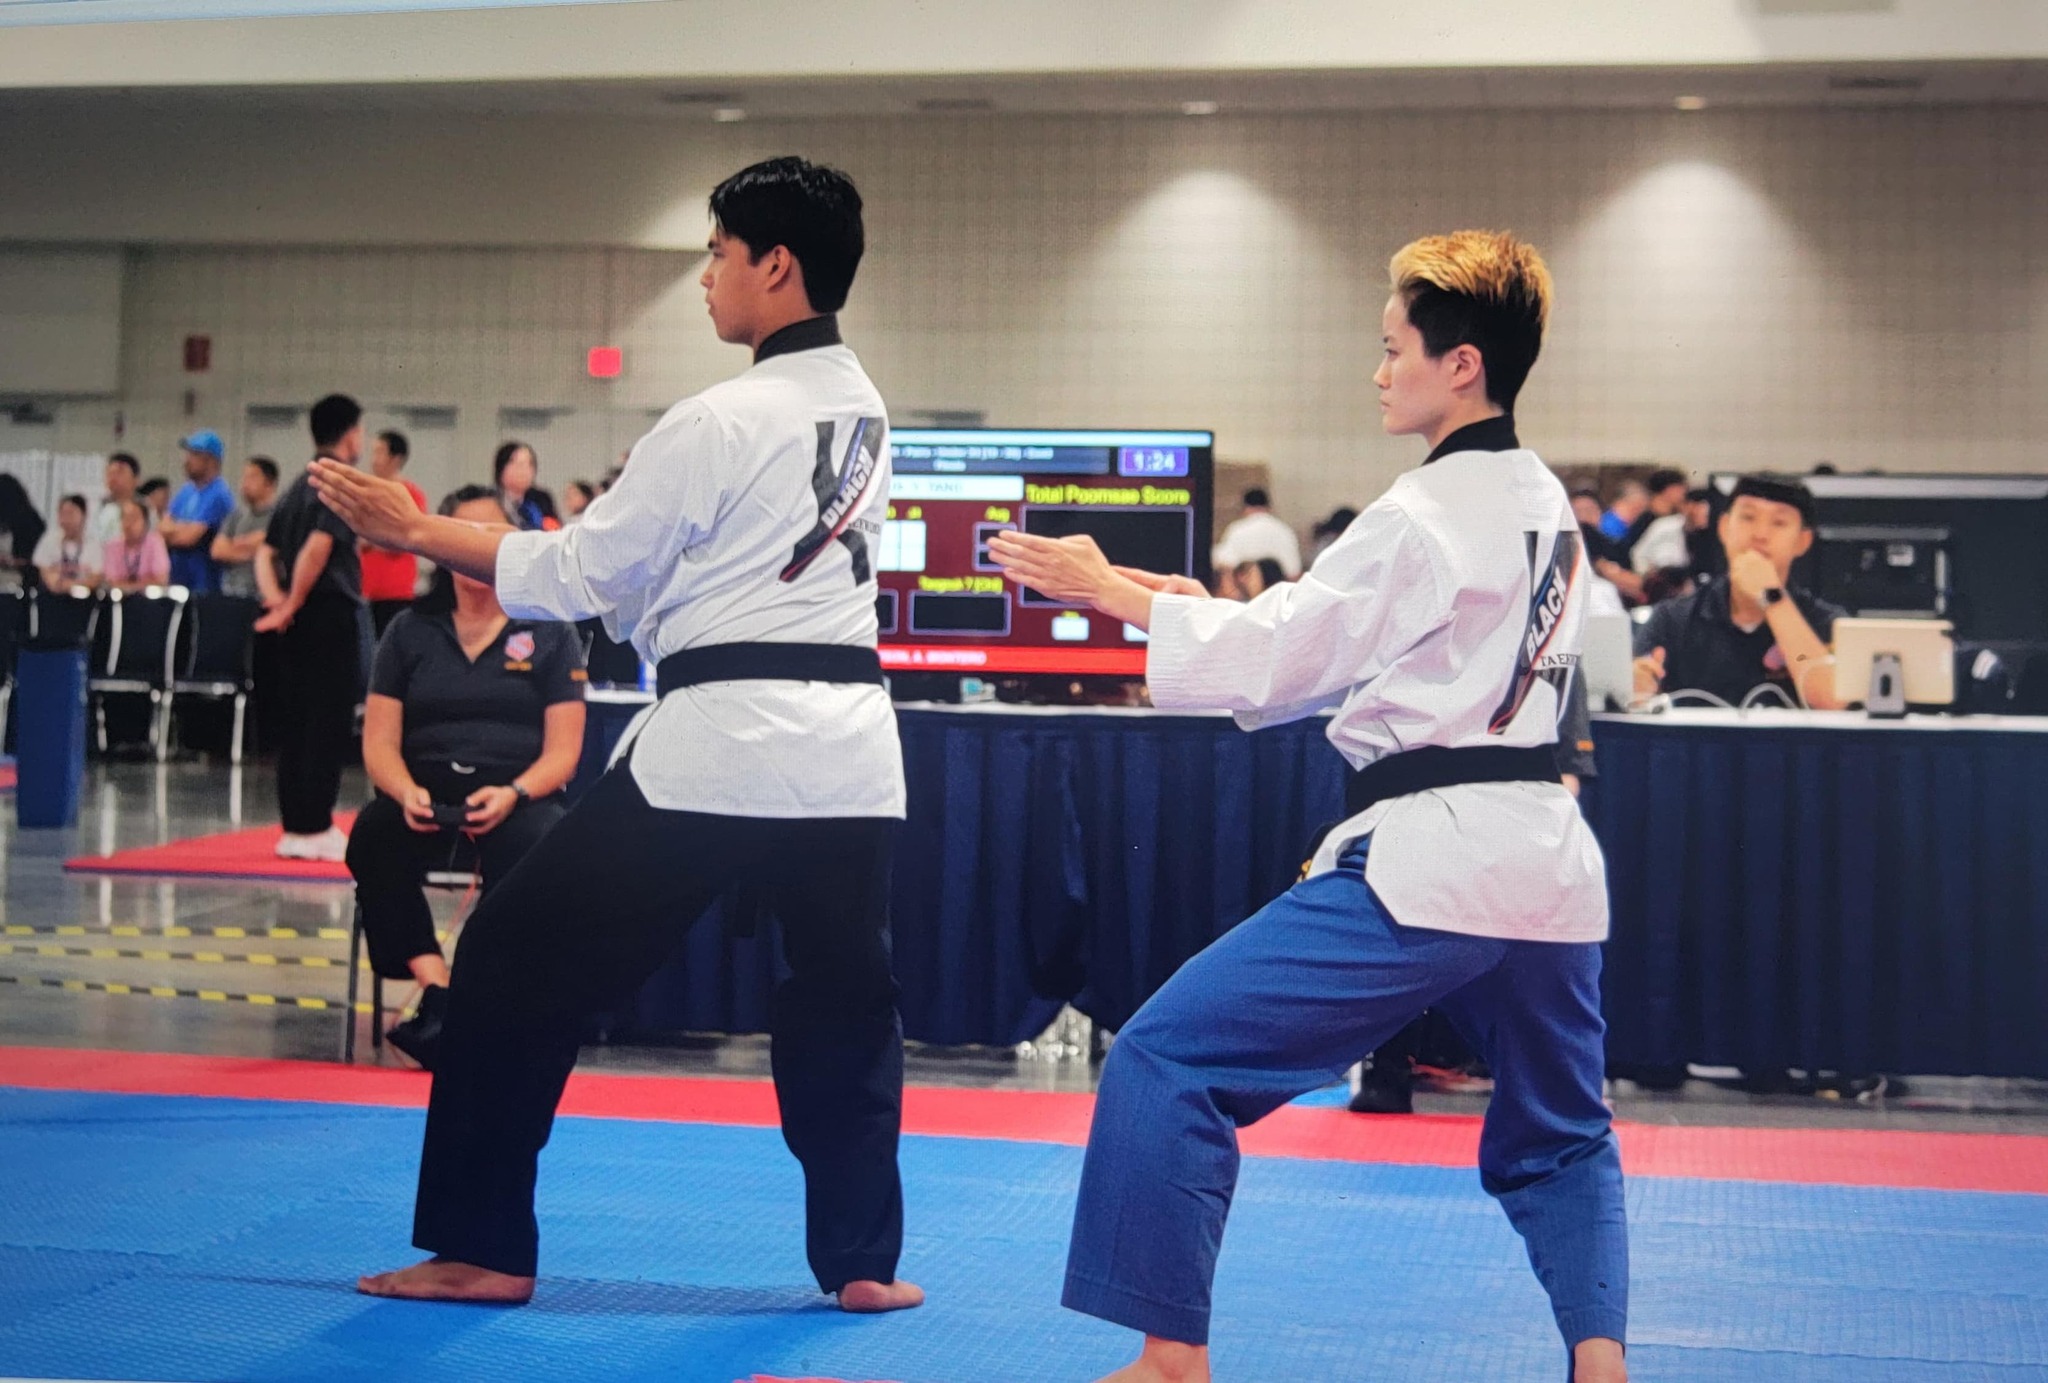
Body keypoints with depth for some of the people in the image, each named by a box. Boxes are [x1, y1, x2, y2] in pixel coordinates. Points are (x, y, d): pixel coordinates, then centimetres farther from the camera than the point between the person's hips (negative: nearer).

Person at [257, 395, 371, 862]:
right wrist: (293, 604, -14)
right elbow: (319, 545, -22)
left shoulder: (299, 486, 16)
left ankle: (294, 827, 13)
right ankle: (315, 828, -5)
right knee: (329, 723, -4)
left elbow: (266, 551, 14)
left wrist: (275, 598, 1)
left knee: (295, 722, 9)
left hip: (298, 619, 8)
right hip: (333, 613, -8)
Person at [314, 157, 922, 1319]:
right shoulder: (864, 415, 11)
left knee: (522, 967, 5)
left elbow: (585, 575, -4)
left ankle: (483, 1247, 9)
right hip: (846, 745, 7)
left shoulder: (718, 425, -12)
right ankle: (863, 1259, 20)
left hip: (715, 743, -7)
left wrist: (415, 531, 3)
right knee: (844, 1002, 19)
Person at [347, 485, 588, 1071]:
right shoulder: (409, 631, 13)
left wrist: (511, 795, -20)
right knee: (373, 840, -32)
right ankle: (436, 992, -32)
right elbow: (379, 740, 7)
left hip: (518, 794, -2)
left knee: (527, 848, -38)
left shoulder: (551, 633, 8)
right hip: (426, 788, 2)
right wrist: (407, 793, -16)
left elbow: (562, 752, 1)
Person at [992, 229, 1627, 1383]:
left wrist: (1113, 591, 2)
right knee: (1557, 1140, 25)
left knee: (1170, 1063, -5)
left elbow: (1269, 662, -8)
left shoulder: (1426, 518, -12)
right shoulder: (1546, 506, 14)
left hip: (1426, 857, -9)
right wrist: (1216, 613, 14)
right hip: (1546, 855, 9)